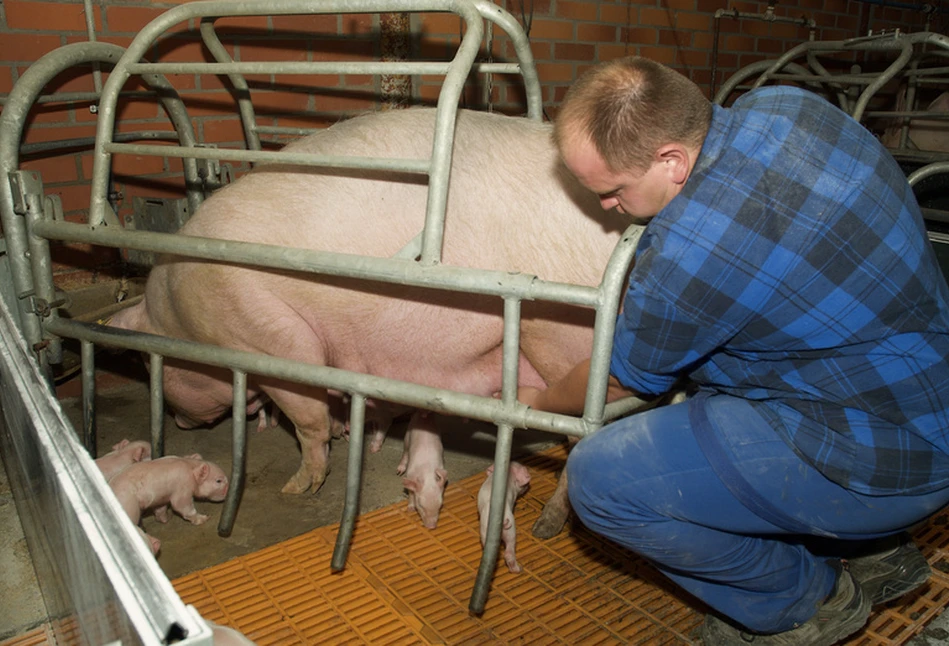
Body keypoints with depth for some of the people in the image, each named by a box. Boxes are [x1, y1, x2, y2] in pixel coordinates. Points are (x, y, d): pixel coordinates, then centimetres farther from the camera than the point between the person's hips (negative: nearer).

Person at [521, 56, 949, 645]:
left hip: (882, 459, -10)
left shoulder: (692, 252, -29)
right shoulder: (780, 105, -4)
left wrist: (539, 401, 11)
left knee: (600, 478, -15)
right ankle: (873, 552, 28)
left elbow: (621, 382, -10)